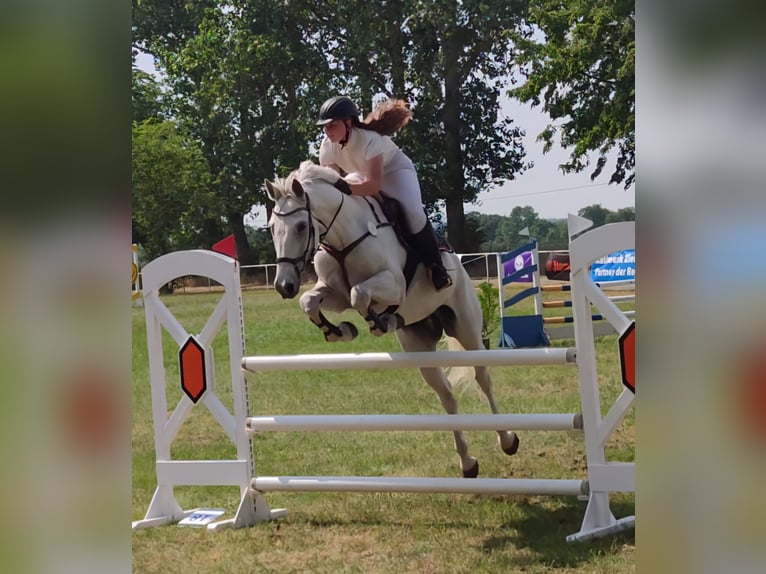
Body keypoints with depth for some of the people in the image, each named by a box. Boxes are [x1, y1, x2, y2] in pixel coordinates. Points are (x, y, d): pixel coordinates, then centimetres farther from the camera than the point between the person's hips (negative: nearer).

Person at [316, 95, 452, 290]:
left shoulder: (369, 139, -37)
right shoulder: (327, 147, -19)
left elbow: (373, 185, -44)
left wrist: (343, 186, -59)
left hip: (395, 172, -7)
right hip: (364, 177, 7)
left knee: (412, 212, -31)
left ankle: (435, 266, -17)